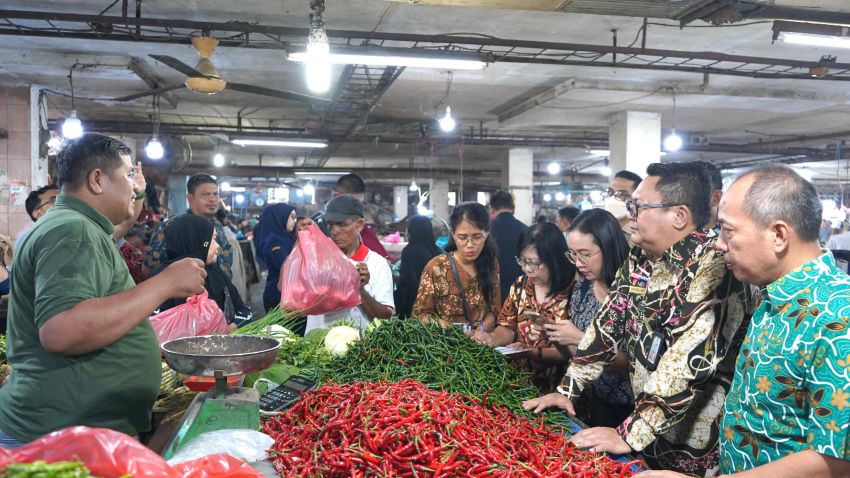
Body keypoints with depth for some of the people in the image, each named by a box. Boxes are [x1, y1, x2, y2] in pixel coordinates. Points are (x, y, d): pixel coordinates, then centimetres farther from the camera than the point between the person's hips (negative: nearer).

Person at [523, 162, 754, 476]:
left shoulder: (714, 266, -23)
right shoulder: (639, 260, 2)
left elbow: (688, 360, -29)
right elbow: (609, 323, 8)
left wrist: (631, 434, -26)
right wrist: (566, 389, 6)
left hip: (697, 448, -7)